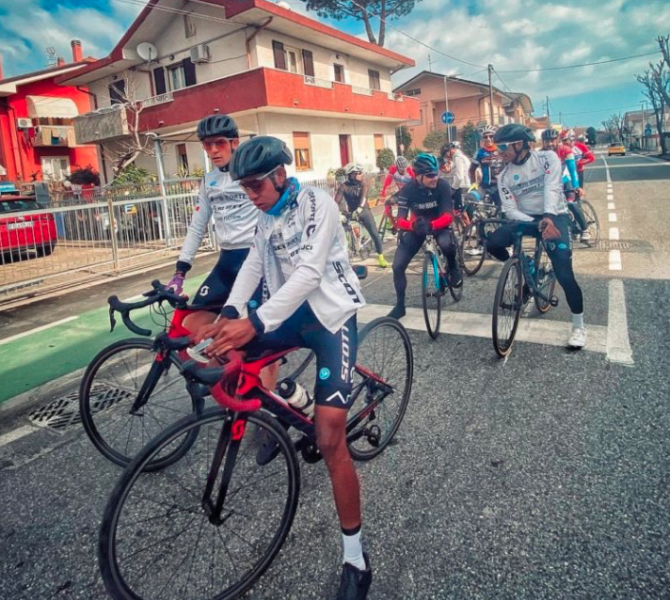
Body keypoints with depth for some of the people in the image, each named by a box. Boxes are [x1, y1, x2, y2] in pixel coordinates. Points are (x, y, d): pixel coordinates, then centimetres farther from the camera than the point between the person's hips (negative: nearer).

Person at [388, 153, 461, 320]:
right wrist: (413, 225, -48)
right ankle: (400, 306, 9)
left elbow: (448, 216, -27)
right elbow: (400, 220, -24)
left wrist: (431, 225, -48)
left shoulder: (443, 185, -23)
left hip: (439, 224, -1)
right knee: (397, 266, -10)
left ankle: (453, 267, -4)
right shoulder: (407, 190, -21)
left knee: (446, 243, -39)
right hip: (416, 226, 2)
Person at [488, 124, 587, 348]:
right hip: (526, 219, 4)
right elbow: (510, 211, -8)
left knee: (564, 273, -15)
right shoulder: (504, 176, -2)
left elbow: (551, 188, -22)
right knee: (492, 244, -21)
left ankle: (579, 326, 4)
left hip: (554, 217, -3)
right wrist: (537, 224, -23)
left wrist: (548, 218, -38)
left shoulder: (548, 158, -8)